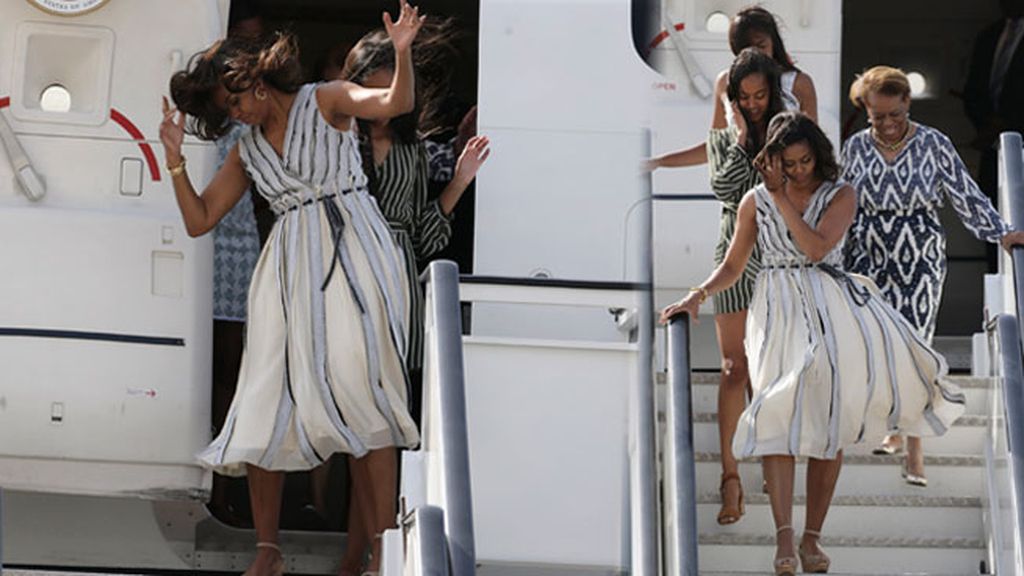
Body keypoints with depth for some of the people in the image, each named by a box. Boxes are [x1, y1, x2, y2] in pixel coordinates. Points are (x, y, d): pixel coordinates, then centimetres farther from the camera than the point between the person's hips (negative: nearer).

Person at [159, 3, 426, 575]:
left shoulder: (327, 102, 6)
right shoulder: (248, 151, 20)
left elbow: (397, 102, -11)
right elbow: (199, 220, 18)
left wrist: (402, 52, -29)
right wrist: (175, 158, 8)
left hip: (354, 251, -5)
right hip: (291, 266, 5)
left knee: (362, 393, -13)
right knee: (268, 404, -3)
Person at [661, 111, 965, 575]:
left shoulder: (840, 196, 6)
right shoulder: (756, 201, 11)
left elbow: (817, 248, -10)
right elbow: (732, 266, 15)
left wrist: (782, 198, -9)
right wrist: (697, 296, 0)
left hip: (830, 309, 0)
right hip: (778, 313, 0)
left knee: (828, 427, -14)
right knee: (780, 414, -19)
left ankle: (812, 537, -5)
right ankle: (784, 536, -25)